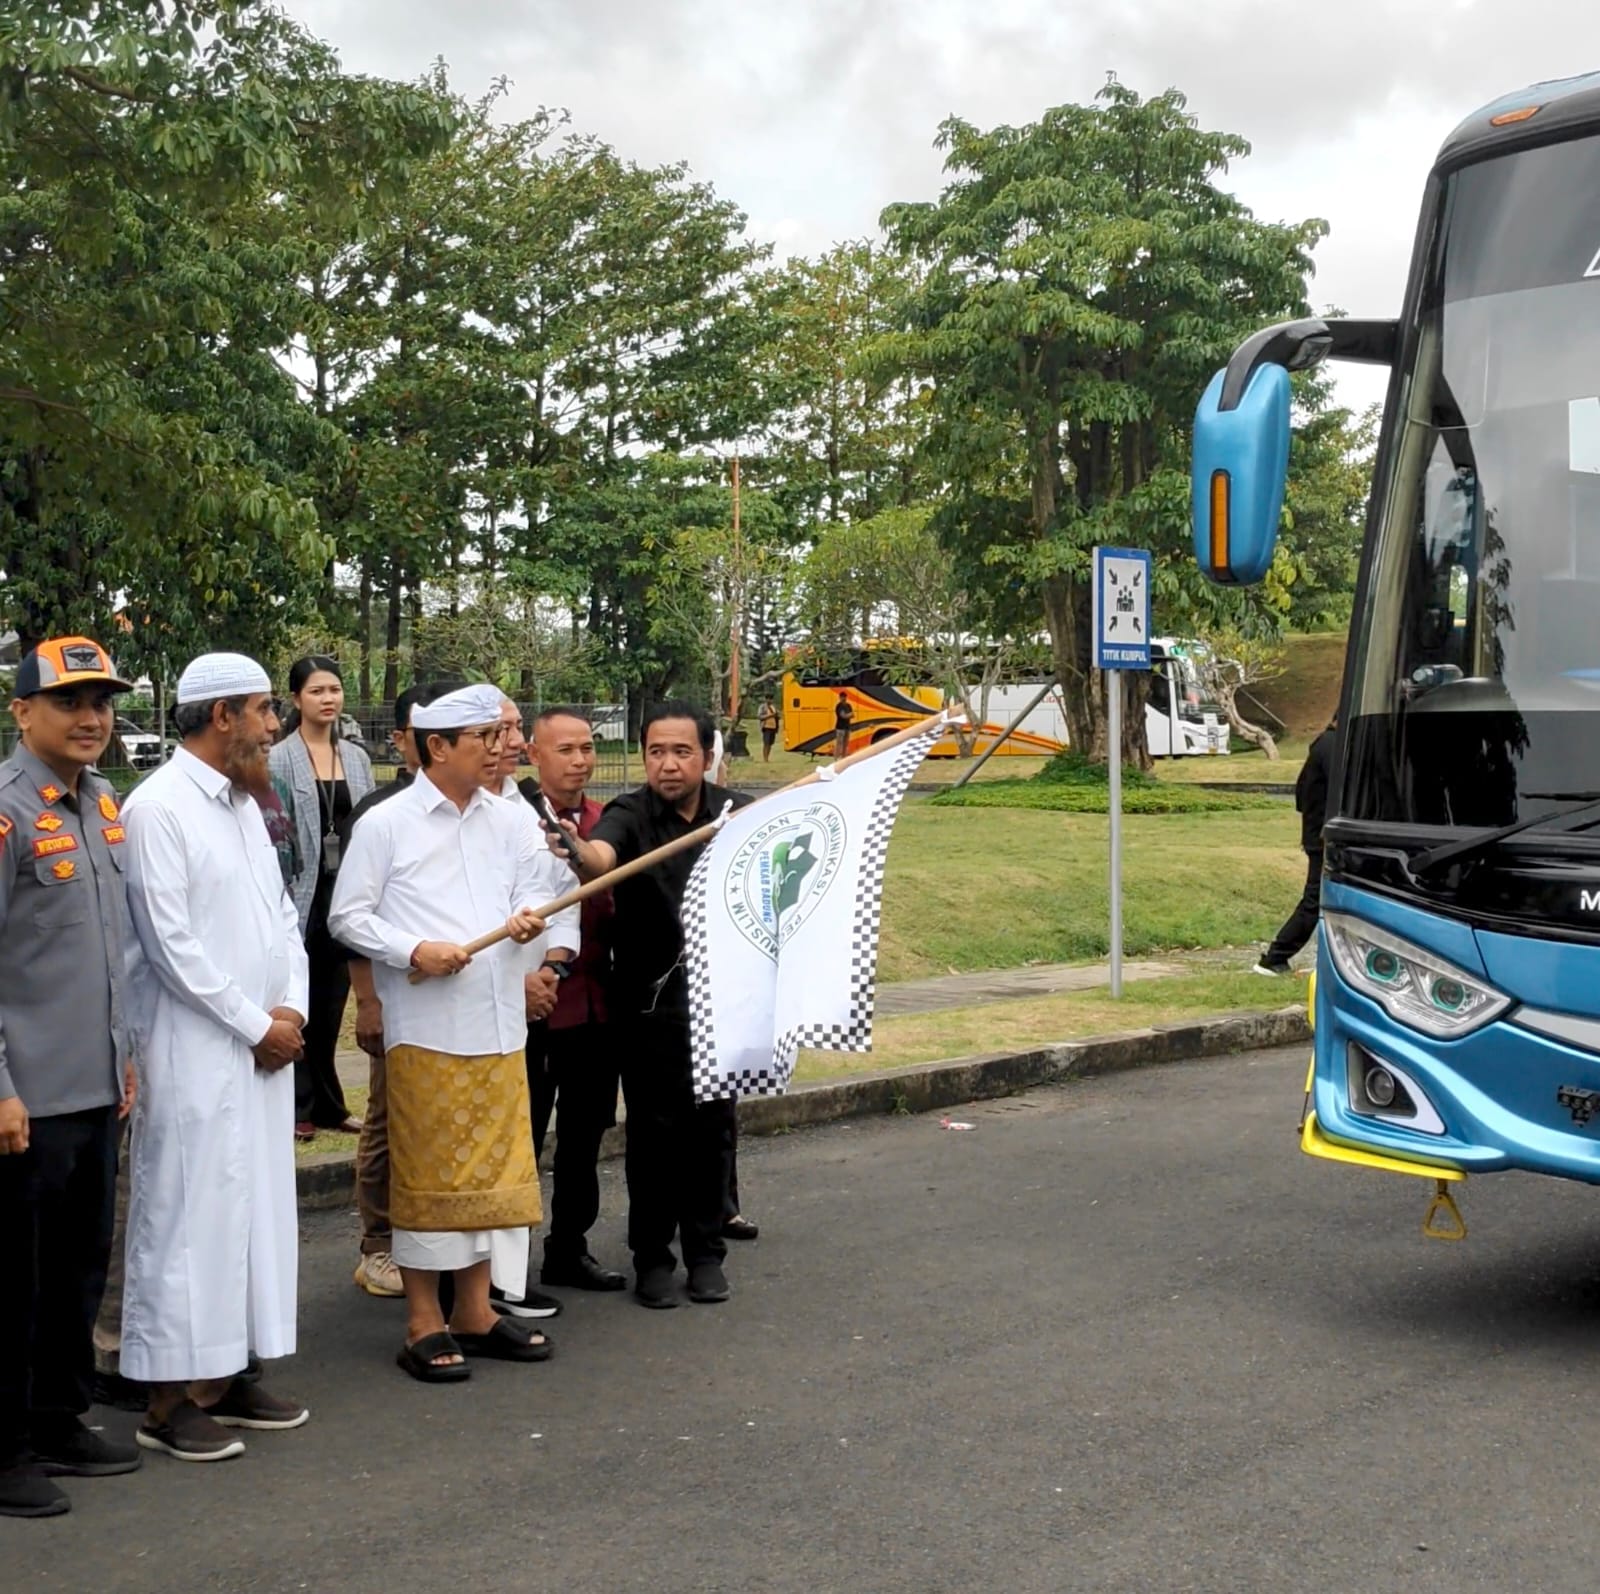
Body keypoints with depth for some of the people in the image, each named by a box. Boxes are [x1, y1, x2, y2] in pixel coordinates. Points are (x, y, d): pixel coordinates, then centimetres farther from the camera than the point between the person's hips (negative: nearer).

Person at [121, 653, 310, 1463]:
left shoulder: (243, 804, 14)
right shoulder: (157, 808, -12)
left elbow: (281, 913, 17)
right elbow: (169, 941, -16)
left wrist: (292, 1007, 1)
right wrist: (256, 1025, -11)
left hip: (264, 1048, 8)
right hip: (197, 1054, -8)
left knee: (254, 1206, 12)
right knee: (189, 1213, -3)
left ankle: (225, 1376, 22)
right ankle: (171, 1401, 6)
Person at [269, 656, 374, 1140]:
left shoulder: (357, 757, 10)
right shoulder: (280, 760, -7)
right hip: (303, 895, -5)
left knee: (332, 1005, 12)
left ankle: (328, 1104, 21)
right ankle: (300, 1107, 11)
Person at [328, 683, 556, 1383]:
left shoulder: (508, 822, 9)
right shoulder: (385, 825, -5)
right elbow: (347, 917, -3)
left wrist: (527, 918, -5)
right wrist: (414, 951, -16)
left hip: (499, 1027, 5)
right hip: (424, 1029, -5)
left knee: (494, 1168, 10)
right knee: (426, 1174, 2)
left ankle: (475, 1311, 23)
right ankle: (423, 1323, 13)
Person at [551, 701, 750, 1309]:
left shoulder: (737, 812, 0)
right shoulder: (629, 815, -10)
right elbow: (602, 856, -33)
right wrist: (580, 852, -57)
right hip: (650, 1002, -2)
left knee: (713, 1125, 9)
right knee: (654, 1129, 3)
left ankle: (706, 1251, 23)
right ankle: (651, 1255, 17)